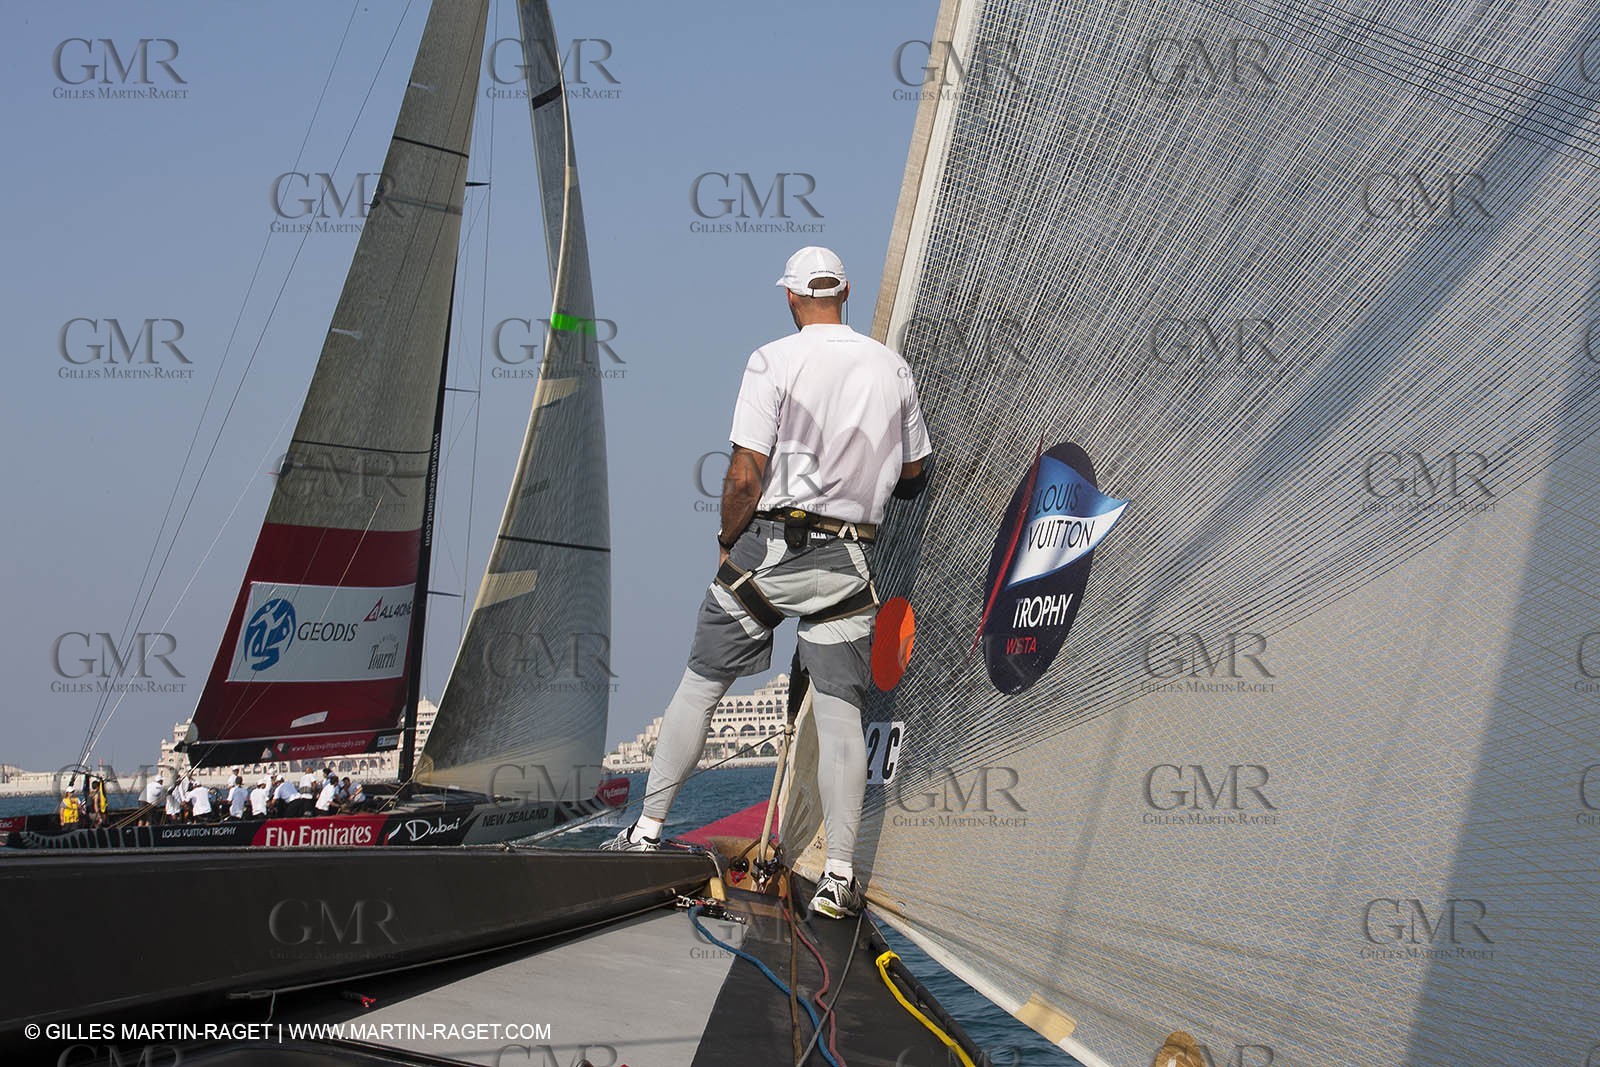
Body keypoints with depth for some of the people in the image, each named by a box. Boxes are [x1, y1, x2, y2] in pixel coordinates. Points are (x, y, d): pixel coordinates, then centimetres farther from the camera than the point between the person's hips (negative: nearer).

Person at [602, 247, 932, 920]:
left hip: (767, 547, -2)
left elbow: (745, 475, -11)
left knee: (699, 687, 9)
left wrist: (727, 542, 4)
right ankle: (839, 877, -1)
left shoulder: (773, 362, -6)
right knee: (839, 712, 2)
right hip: (849, 561, 3)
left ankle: (647, 831, 15)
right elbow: (913, 475, 16)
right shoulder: (892, 368, 7)